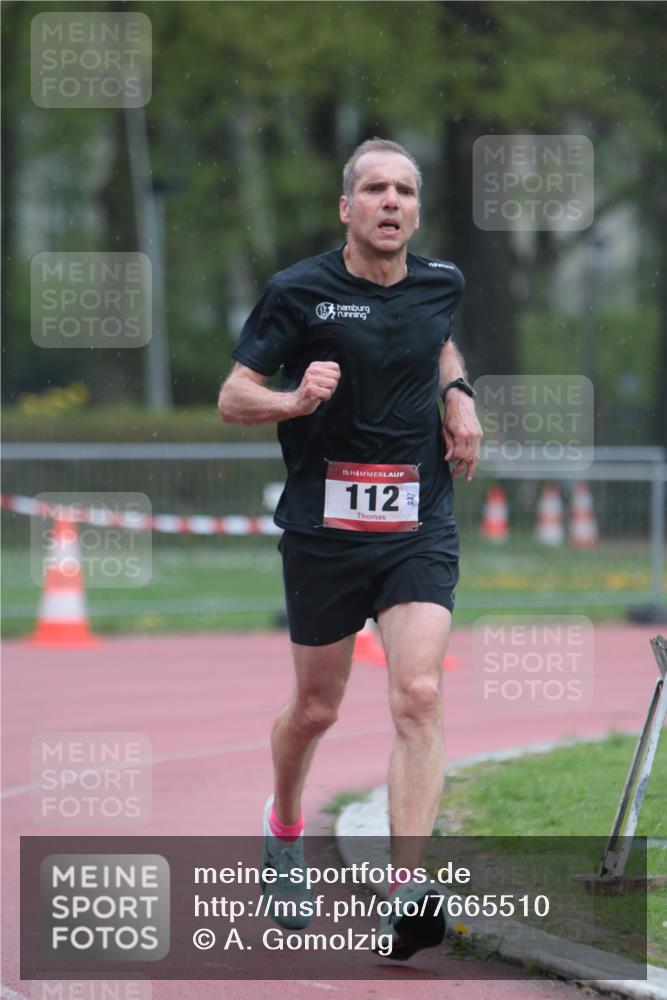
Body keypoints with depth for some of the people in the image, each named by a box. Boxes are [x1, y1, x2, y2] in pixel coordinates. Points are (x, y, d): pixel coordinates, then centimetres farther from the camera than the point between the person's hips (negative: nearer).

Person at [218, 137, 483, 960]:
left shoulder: (440, 283, 6)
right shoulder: (299, 292, -6)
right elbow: (232, 398, -5)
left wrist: (458, 396, 9)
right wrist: (296, 401, -25)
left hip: (418, 528, 1)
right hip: (323, 529, -1)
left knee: (419, 696, -17)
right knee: (315, 709, 12)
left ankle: (406, 893, -23)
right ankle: (284, 830, 44)